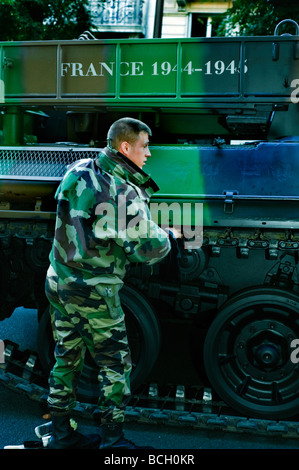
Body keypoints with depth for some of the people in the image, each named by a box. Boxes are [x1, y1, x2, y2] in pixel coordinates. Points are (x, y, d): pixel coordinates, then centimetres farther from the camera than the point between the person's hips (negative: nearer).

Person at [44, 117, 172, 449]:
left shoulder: (78, 172, 2)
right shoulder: (127, 194, -19)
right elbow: (151, 250, -19)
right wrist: (164, 236, 5)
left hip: (58, 283, 8)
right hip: (95, 294, -7)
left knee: (66, 358, 18)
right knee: (115, 365, 9)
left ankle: (60, 434, 31)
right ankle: (111, 439, 20)